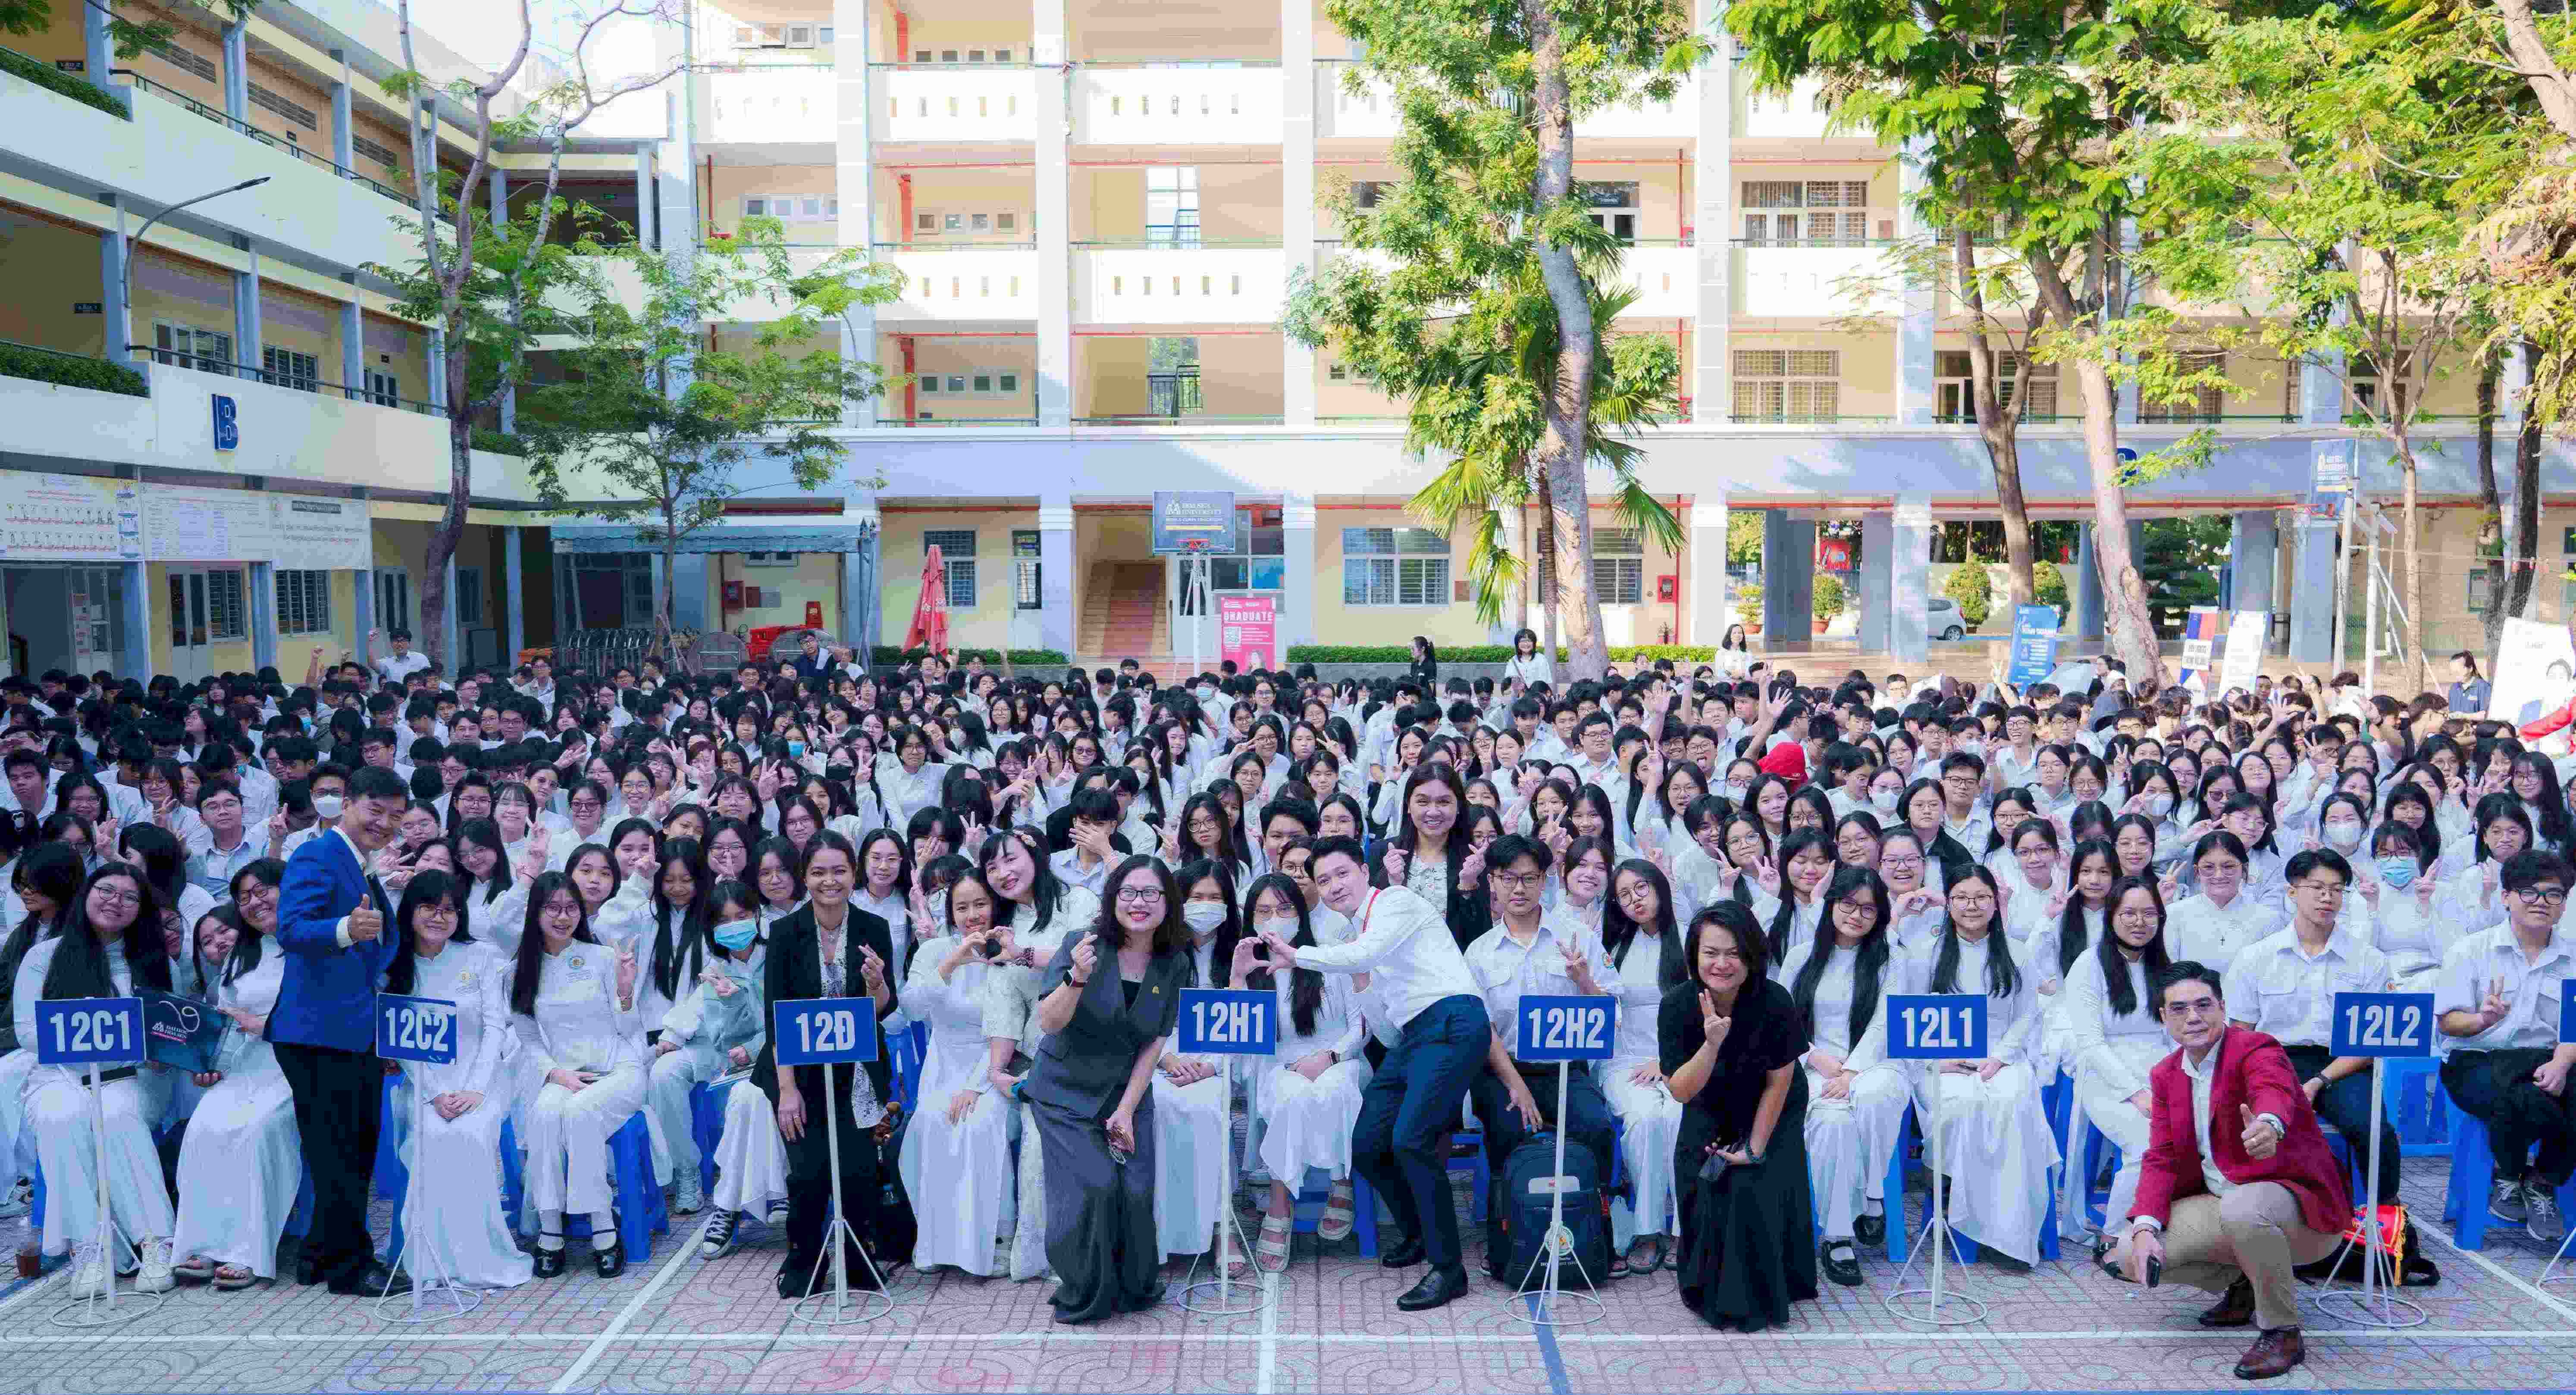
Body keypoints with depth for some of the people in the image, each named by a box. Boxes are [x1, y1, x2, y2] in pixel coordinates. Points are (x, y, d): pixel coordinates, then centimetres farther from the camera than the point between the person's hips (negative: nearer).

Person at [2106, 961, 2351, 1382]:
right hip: (2219, 1203, 7)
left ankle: (2282, 1333, -17)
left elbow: (2274, 1091, -40)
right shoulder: (2166, 1075, 6)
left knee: (2242, 1208, -41)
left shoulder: (2256, 1050, -15)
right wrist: (2145, 1229, -14)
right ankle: (2241, 1286, 14)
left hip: (2294, 1202, -6)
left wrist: (2269, 1125, -66)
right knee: (2130, 1255, -12)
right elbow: (2161, 1158, 3)